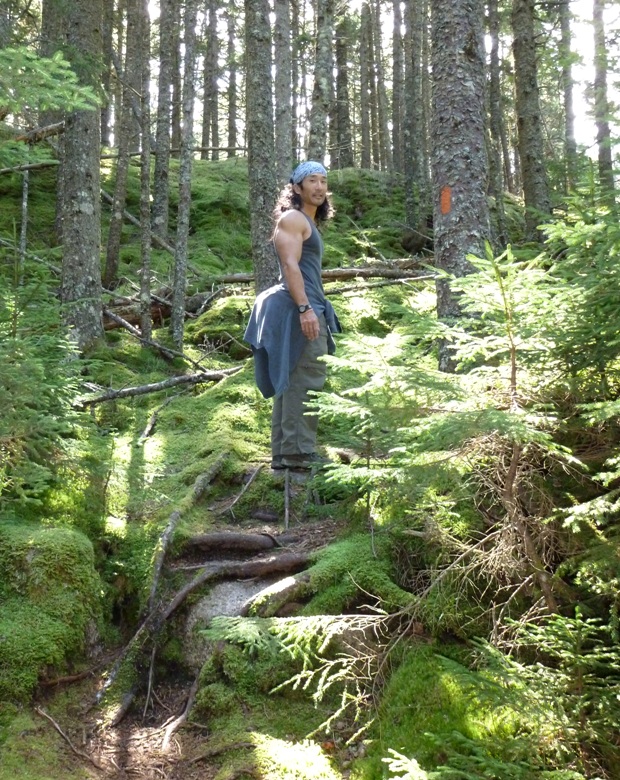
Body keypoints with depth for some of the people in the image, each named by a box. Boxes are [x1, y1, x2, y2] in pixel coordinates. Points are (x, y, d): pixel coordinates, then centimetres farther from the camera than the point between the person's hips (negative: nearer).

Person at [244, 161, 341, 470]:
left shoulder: (308, 223, 26)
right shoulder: (293, 218, -5)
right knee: (306, 381, -14)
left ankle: (283, 453, 13)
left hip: (306, 308, 11)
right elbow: (290, 265, -17)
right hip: (298, 308, -11)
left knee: (290, 382, 9)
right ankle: (299, 452, -15)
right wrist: (305, 308, -26)